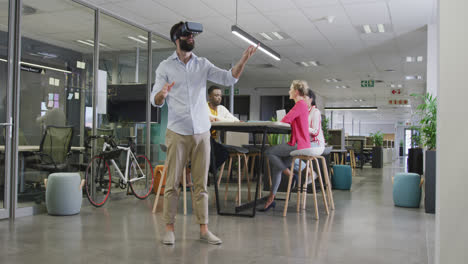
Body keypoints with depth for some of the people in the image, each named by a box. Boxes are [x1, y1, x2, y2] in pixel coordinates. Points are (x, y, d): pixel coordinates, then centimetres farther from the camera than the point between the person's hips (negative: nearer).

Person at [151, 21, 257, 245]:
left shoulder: (203, 64, 10)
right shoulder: (165, 67, 4)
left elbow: (229, 78, 0)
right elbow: (155, 101, -1)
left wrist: (244, 59, -15)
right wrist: (162, 93, -25)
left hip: (201, 132, 2)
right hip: (177, 133, -2)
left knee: (201, 184, 5)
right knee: (172, 183, 0)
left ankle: (203, 229, 11)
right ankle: (169, 228, 10)